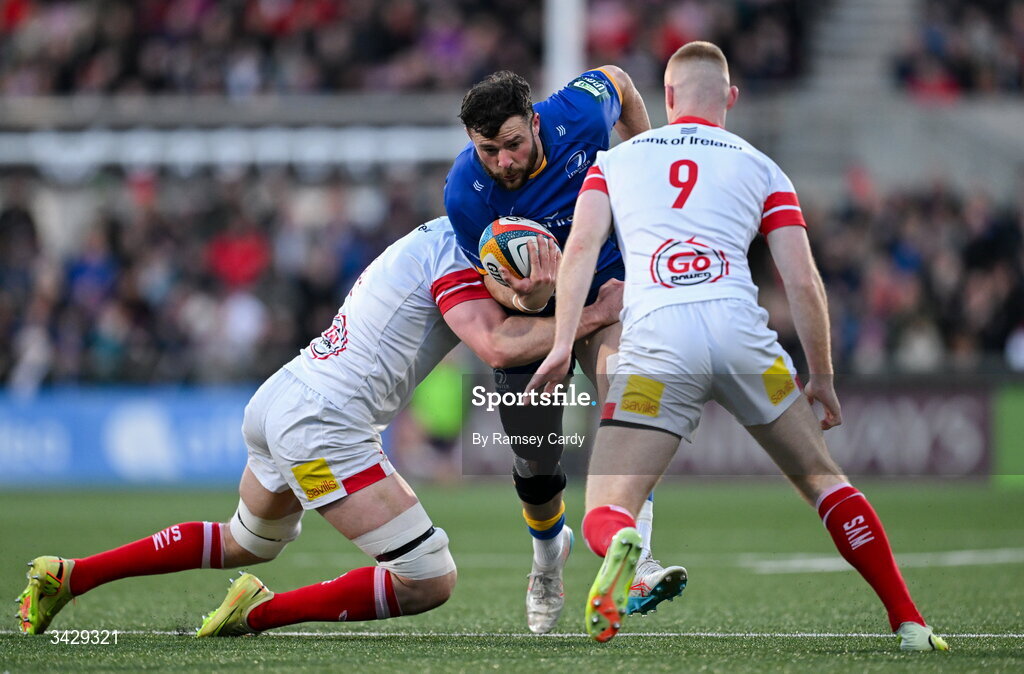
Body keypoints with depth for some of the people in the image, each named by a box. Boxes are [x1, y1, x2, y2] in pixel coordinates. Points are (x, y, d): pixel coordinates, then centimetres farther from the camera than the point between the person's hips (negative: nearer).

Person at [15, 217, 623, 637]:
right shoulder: (454, 253, -11)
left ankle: (69, 575, 30)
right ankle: (260, 613, -6)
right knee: (431, 582, -7)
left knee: (249, 543, 35)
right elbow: (499, 346, -25)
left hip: (275, 402, 10)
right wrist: (593, 316, -15)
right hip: (324, 427, -10)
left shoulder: (431, 239, 17)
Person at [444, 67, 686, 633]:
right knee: (535, 467, 6)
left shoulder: (578, 113, -25)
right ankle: (548, 556, 43)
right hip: (531, 311, 0)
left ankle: (634, 567, -38)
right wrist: (521, 297, -40)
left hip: (607, 284, 0)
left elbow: (616, 81, -1)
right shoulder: (464, 194, -27)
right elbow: (493, 275, -16)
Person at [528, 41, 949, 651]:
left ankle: (618, 545, -38)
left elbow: (581, 247, 5)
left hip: (655, 341, -1)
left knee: (605, 512, -1)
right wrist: (823, 379, 21)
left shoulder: (615, 161, 22)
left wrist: (562, 346, -1)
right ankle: (909, 623, 11)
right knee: (822, 479, 18)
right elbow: (803, 284, 12)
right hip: (738, 326, 1)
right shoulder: (761, 169, 20)